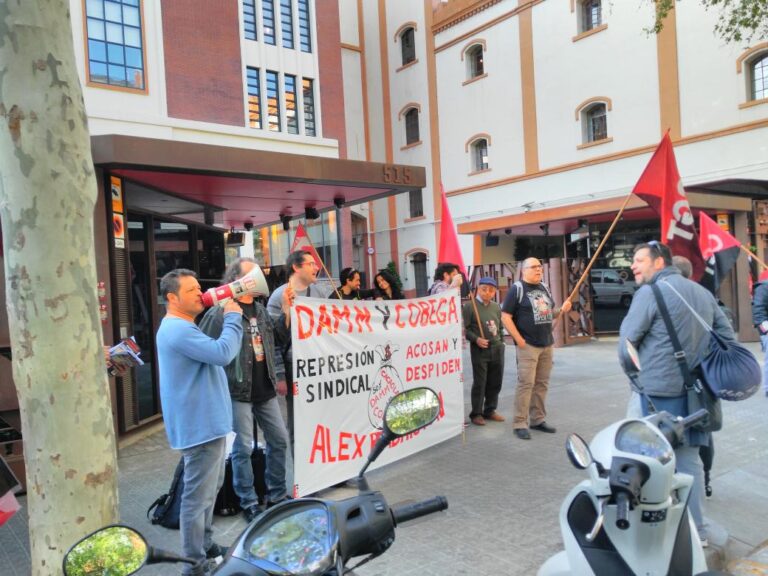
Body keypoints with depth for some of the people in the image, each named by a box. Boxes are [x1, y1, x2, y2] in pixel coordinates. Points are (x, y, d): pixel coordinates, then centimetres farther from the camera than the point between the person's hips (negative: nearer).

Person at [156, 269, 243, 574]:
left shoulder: (183, 327, 15)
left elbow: (212, 347, 17)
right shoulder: (178, 330, -21)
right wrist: (233, 316, -19)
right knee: (198, 494, -1)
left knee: (209, 488, 23)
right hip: (200, 425, -12)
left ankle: (205, 545, 38)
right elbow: (222, 353, -29)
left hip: (207, 421, 12)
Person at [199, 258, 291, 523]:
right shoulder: (220, 311, -11)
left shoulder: (261, 310, 12)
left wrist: (279, 376, 14)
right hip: (238, 391, -7)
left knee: (279, 440, 12)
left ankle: (277, 495, 29)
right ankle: (249, 503, 19)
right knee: (243, 448, 1)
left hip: (264, 390, 7)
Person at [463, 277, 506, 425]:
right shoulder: (470, 306, -7)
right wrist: (476, 339, -20)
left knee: (495, 382, 10)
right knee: (479, 383, -1)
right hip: (479, 349, -5)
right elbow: (464, 329, -9)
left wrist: (500, 343, 15)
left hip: (497, 348, 6)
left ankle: (490, 410, 24)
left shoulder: (496, 307, 11)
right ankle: (476, 413, 10)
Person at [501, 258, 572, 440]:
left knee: (542, 384, 10)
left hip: (547, 344, 7)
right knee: (526, 384, -8)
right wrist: (519, 340, -16)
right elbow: (505, 317, -11)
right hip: (528, 345, -7)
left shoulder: (544, 288, 15)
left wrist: (562, 310, 2)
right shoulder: (517, 289, -6)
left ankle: (538, 420, 21)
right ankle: (520, 424, -2)